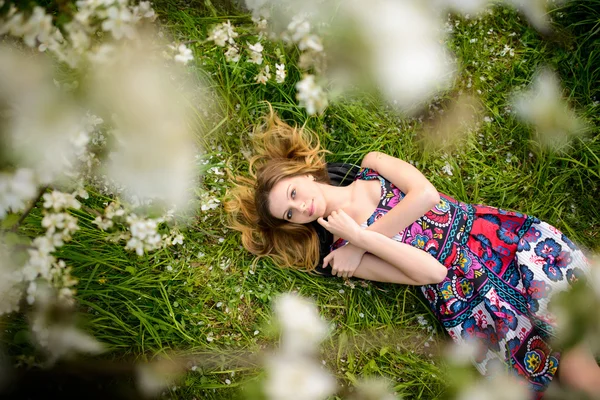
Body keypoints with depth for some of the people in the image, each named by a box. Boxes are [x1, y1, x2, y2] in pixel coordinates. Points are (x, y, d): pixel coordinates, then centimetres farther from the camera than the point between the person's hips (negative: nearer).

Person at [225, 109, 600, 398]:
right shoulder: (342, 253, -1)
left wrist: (362, 237, -7)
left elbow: (425, 194, -11)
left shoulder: (371, 166, 7)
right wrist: (357, 238, -16)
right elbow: (430, 272, -10)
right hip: (472, 304, -3)